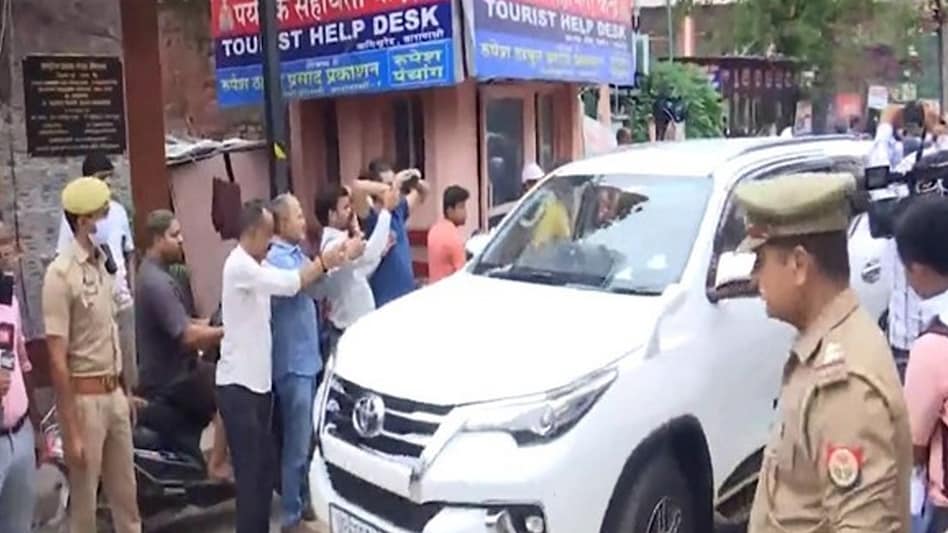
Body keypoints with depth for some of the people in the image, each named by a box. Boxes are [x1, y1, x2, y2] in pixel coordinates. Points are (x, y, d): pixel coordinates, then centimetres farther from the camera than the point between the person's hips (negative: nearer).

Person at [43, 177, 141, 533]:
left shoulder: (103, 264, 6)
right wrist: (71, 431, -18)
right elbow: (57, 360, -18)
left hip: (114, 394, 7)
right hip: (85, 399, -7)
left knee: (125, 492, 18)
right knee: (84, 502, 7)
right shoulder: (61, 274, -17)